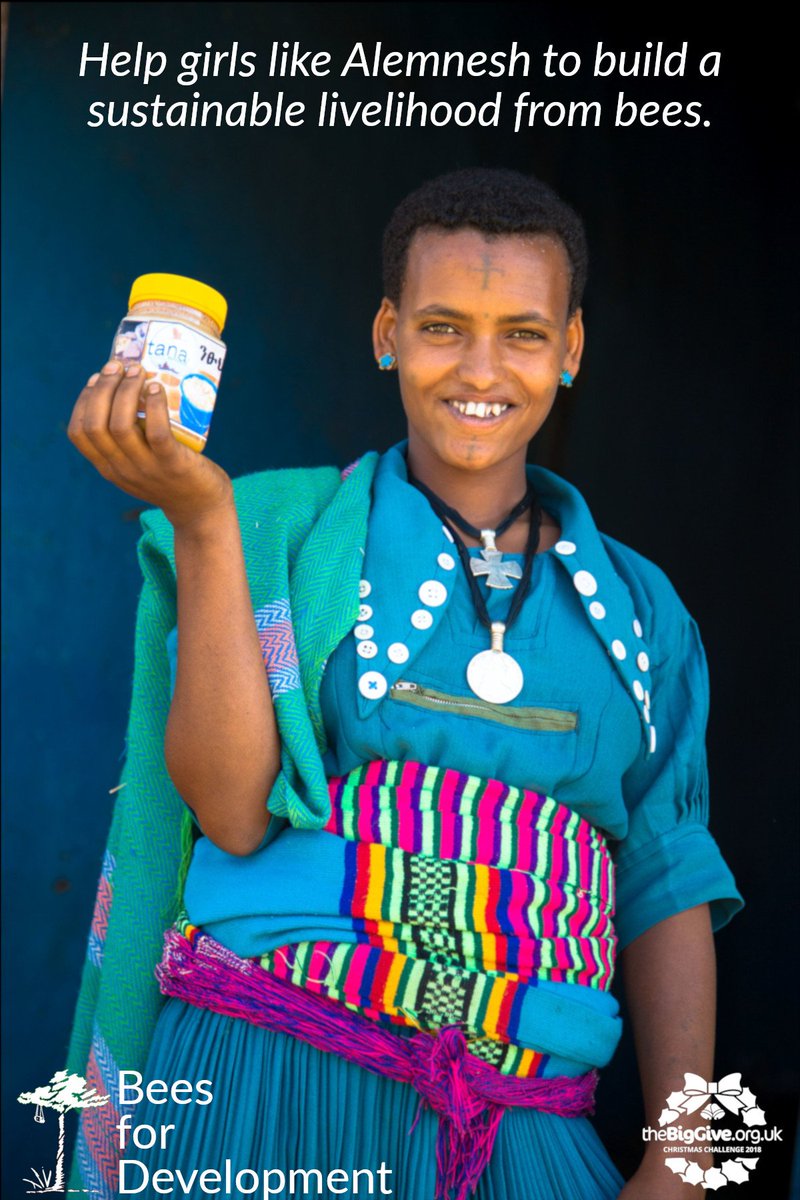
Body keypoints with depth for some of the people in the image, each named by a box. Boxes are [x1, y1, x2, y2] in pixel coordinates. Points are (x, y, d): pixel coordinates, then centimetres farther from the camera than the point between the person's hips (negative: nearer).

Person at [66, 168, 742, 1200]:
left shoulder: (637, 607, 11)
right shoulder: (284, 530, 2)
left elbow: (668, 887, 8)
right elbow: (233, 812, -10)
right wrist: (204, 519, -14)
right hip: (273, 1077, -2)